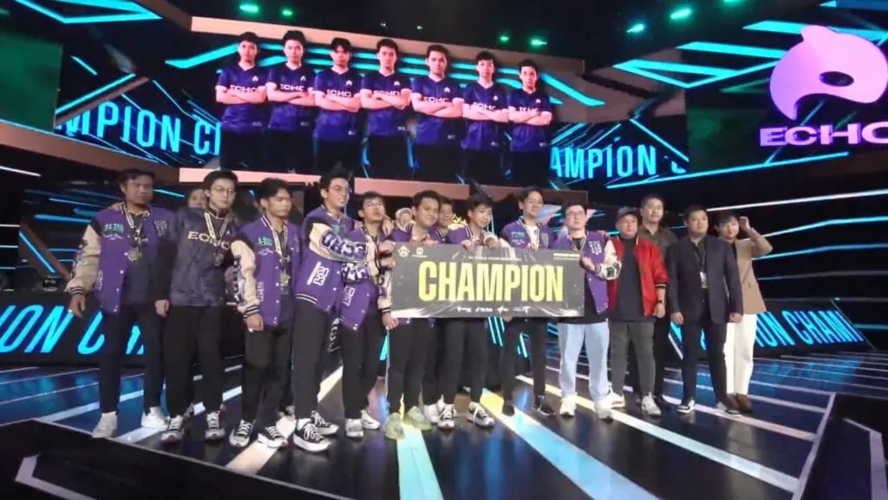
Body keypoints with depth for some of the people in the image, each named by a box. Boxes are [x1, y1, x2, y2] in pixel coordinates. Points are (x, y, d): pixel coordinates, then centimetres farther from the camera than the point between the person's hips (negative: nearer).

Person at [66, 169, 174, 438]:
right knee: (112, 354, 5)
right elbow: (88, 255, 1)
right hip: (117, 299, -1)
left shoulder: (165, 219, 4)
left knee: (155, 352, 6)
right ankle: (108, 415, 16)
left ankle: (152, 410, 19)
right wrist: (78, 288, -8)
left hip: (153, 299, 1)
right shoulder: (104, 219, 2)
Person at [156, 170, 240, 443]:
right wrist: (161, 293, -3)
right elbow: (166, 255, 0)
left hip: (214, 302, 1)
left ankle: (213, 414, 11)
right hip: (180, 299, -1)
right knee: (176, 358, 1)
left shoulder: (233, 228, 8)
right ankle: (177, 415, 13)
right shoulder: (185, 218, 2)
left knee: (211, 358, 2)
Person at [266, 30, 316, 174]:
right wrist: (298, 94, -5)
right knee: (276, 169, 1)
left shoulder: (309, 73, 10)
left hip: (302, 129, 0)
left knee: (303, 169, -2)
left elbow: (313, 100, -4)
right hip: (278, 127, 0)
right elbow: (271, 95, -3)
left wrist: (284, 97, -5)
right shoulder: (276, 71, 11)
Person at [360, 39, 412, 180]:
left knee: (400, 174, -6)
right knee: (378, 174, 1)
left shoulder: (403, 80, 14)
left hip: (398, 135, 0)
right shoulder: (369, 78, 12)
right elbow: (365, 102, -4)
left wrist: (380, 95, 0)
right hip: (376, 134, 0)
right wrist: (394, 102, -4)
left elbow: (404, 102, -4)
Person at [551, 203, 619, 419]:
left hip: (596, 308, 1)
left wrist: (593, 266, -12)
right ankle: (568, 399, 19)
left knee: (599, 359, 7)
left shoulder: (601, 239, 7)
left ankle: (601, 401, 18)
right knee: (568, 358, 6)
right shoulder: (558, 245, 4)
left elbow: (614, 269, 1)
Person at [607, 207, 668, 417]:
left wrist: (660, 301, -3)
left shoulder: (649, 248, 7)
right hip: (617, 310, 0)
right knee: (617, 353, 7)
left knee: (645, 353, 1)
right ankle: (617, 394, 16)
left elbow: (660, 276, 4)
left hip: (643, 310, 0)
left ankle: (647, 398, 7)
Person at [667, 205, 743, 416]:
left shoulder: (721, 246, 8)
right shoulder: (677, 248, 3)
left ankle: (723, 398, 17)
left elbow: (733, 278, 4)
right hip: (690, 308, -1)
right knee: (690, 355, 4)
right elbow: (672, 281, -2)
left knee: (717, 355, 8)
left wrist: (737, 307, -4)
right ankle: (689, 397, 11)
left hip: (716, 308, 1)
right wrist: (674, 308, -11)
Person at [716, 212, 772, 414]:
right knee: (725, 350, -3)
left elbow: (766, 248, -6)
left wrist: (749, 230, -9)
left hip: (747, 304, 4)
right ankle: (727, 393, 4)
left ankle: (741, 392, 13)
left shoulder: (746, 245, 13)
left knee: (745, 350, 6)